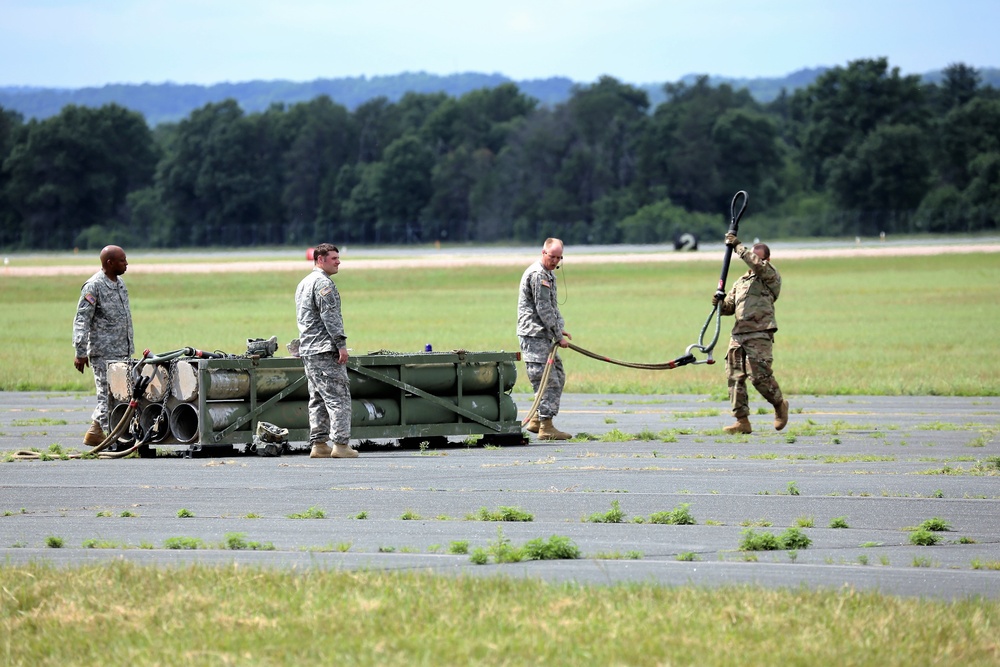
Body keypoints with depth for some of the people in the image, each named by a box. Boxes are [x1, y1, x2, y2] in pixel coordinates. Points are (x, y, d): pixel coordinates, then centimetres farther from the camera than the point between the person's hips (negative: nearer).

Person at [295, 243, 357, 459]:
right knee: (338, 396, -10)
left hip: (307, 350, 10)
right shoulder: (323, 282, -11)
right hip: (325, 351, -10)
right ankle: (341, 444, -14)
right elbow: (330, 316, -18)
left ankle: (318, 444, 8)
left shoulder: (303, 284, 21)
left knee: (318, 399, 10)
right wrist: (341, 344, -19)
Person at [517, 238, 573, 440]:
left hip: (544, 336, 11)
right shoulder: (537, 275, -14)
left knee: (558, 377, 13)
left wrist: (560, 329, 14)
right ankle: (546, 427, -11)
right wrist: (558, 336, -12)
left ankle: (537, 421, 18)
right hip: (534, 335, -11)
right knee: (548, 381, -12)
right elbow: (544, 310, -17)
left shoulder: (548, 275, 20)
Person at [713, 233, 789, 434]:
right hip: (738, 334, 7)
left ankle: (780, 405, 13)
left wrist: (737, 246, -9)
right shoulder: (741, 282, 24)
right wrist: (720, 304, 0)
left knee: (760, 376, -12)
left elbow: (756, 264, -16)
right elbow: (729, 307, 23)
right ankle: (742, 421, 1)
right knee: (735, 377, -1)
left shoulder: (771, 276, 3)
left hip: (759, 335, -7)